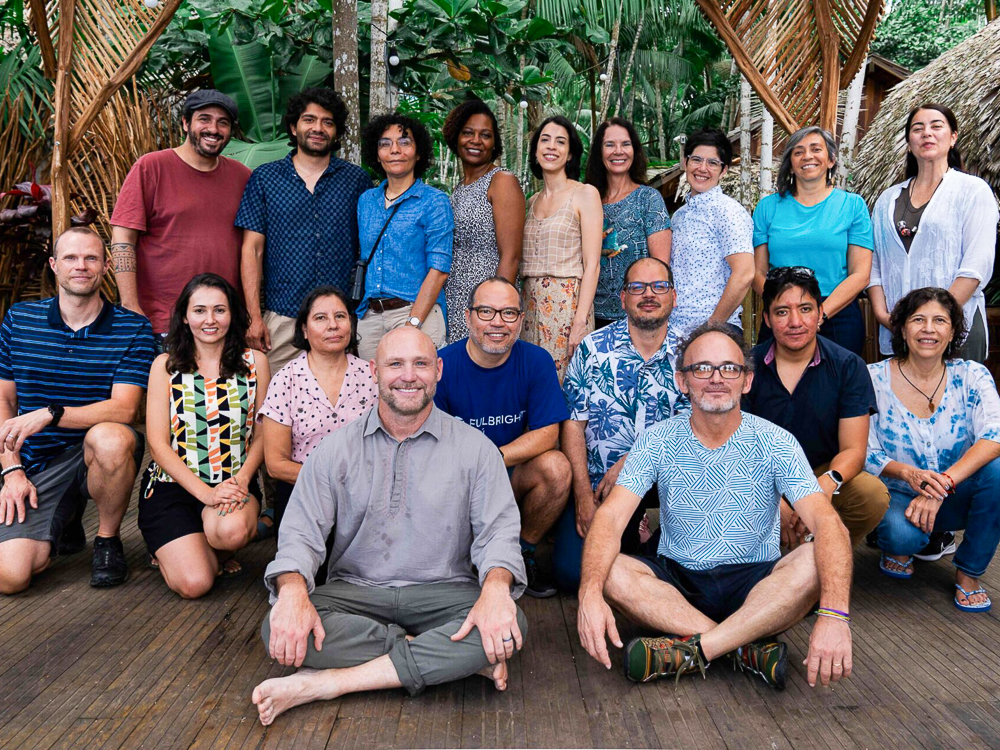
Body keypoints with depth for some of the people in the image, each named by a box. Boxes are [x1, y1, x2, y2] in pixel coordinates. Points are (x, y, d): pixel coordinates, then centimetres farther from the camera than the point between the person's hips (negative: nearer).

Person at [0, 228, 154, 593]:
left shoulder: (133, 328, -6)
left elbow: (123, 409, -15)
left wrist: (48, 415, -25)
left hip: (98, 455, -1)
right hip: (36, 464, 2)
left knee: (110, 438, -39)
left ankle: (107, 539, -9)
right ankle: (65, 523, 20)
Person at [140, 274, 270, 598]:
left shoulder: (254, 362, 5)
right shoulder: (165, 365, 2)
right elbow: (158, 444, -3)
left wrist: (242, 478, -14)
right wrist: (204, 492, -15)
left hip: (235, 483, 1)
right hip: (173, 484, 0)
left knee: (232, 529, -35)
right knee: (194, 583, -19)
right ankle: (172, 549, 18)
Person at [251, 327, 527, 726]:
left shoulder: (474, 447, 2)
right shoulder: (337, 449, 4)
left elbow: (498, 532, -5)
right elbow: (301, 532, -2)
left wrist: (496, 588, -28)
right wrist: (293, 590, -25)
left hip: (442, 592, 0)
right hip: (354, 591, 1)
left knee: (510, 625, -31)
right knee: (278, 628, -28)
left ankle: (324, 683, -27)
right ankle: (448, 658, -19)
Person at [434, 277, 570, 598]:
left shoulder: (536, 361, -6)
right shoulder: (442, 365, -10)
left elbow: (546, 434, -11)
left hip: (515, 478, 2)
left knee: (556, 466, -27)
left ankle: (522, 555, 0)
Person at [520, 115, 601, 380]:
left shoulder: (585, 194, -2)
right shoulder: (532, 202, 15)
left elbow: (592, 265, -8)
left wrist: (580, 321, -17)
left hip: (568, 303, -5)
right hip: (530, 306, 5)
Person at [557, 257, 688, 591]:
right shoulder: (593, 348, 0)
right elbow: (573, 424, -2)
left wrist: (630, 462, -19)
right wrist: (584, 497, -10)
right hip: (596, 487, 0)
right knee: (571, 572, -16)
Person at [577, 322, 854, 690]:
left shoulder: (775, 443, -9)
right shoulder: (658, 441, -5)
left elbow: (828, 524, -21)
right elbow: (610, 517, -16)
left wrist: (834, 614, -40)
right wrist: (590, 593, -36)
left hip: (756, 584, -1)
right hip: (674, 580, 1)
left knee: (816, 561, -30)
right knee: (610, 571, -28)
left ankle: (690, 650, -27)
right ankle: (747, 644, -24)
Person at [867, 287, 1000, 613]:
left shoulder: (972, 376, -6)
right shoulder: (874, 378, -8)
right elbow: (864, 452, -9)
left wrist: (943, 484, -36)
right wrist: (908, 473, -30)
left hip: (954, 499, 2)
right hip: (897, 497, -2)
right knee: (903, 533, -35)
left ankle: (969, 572, -7)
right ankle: (898, 546, 7)